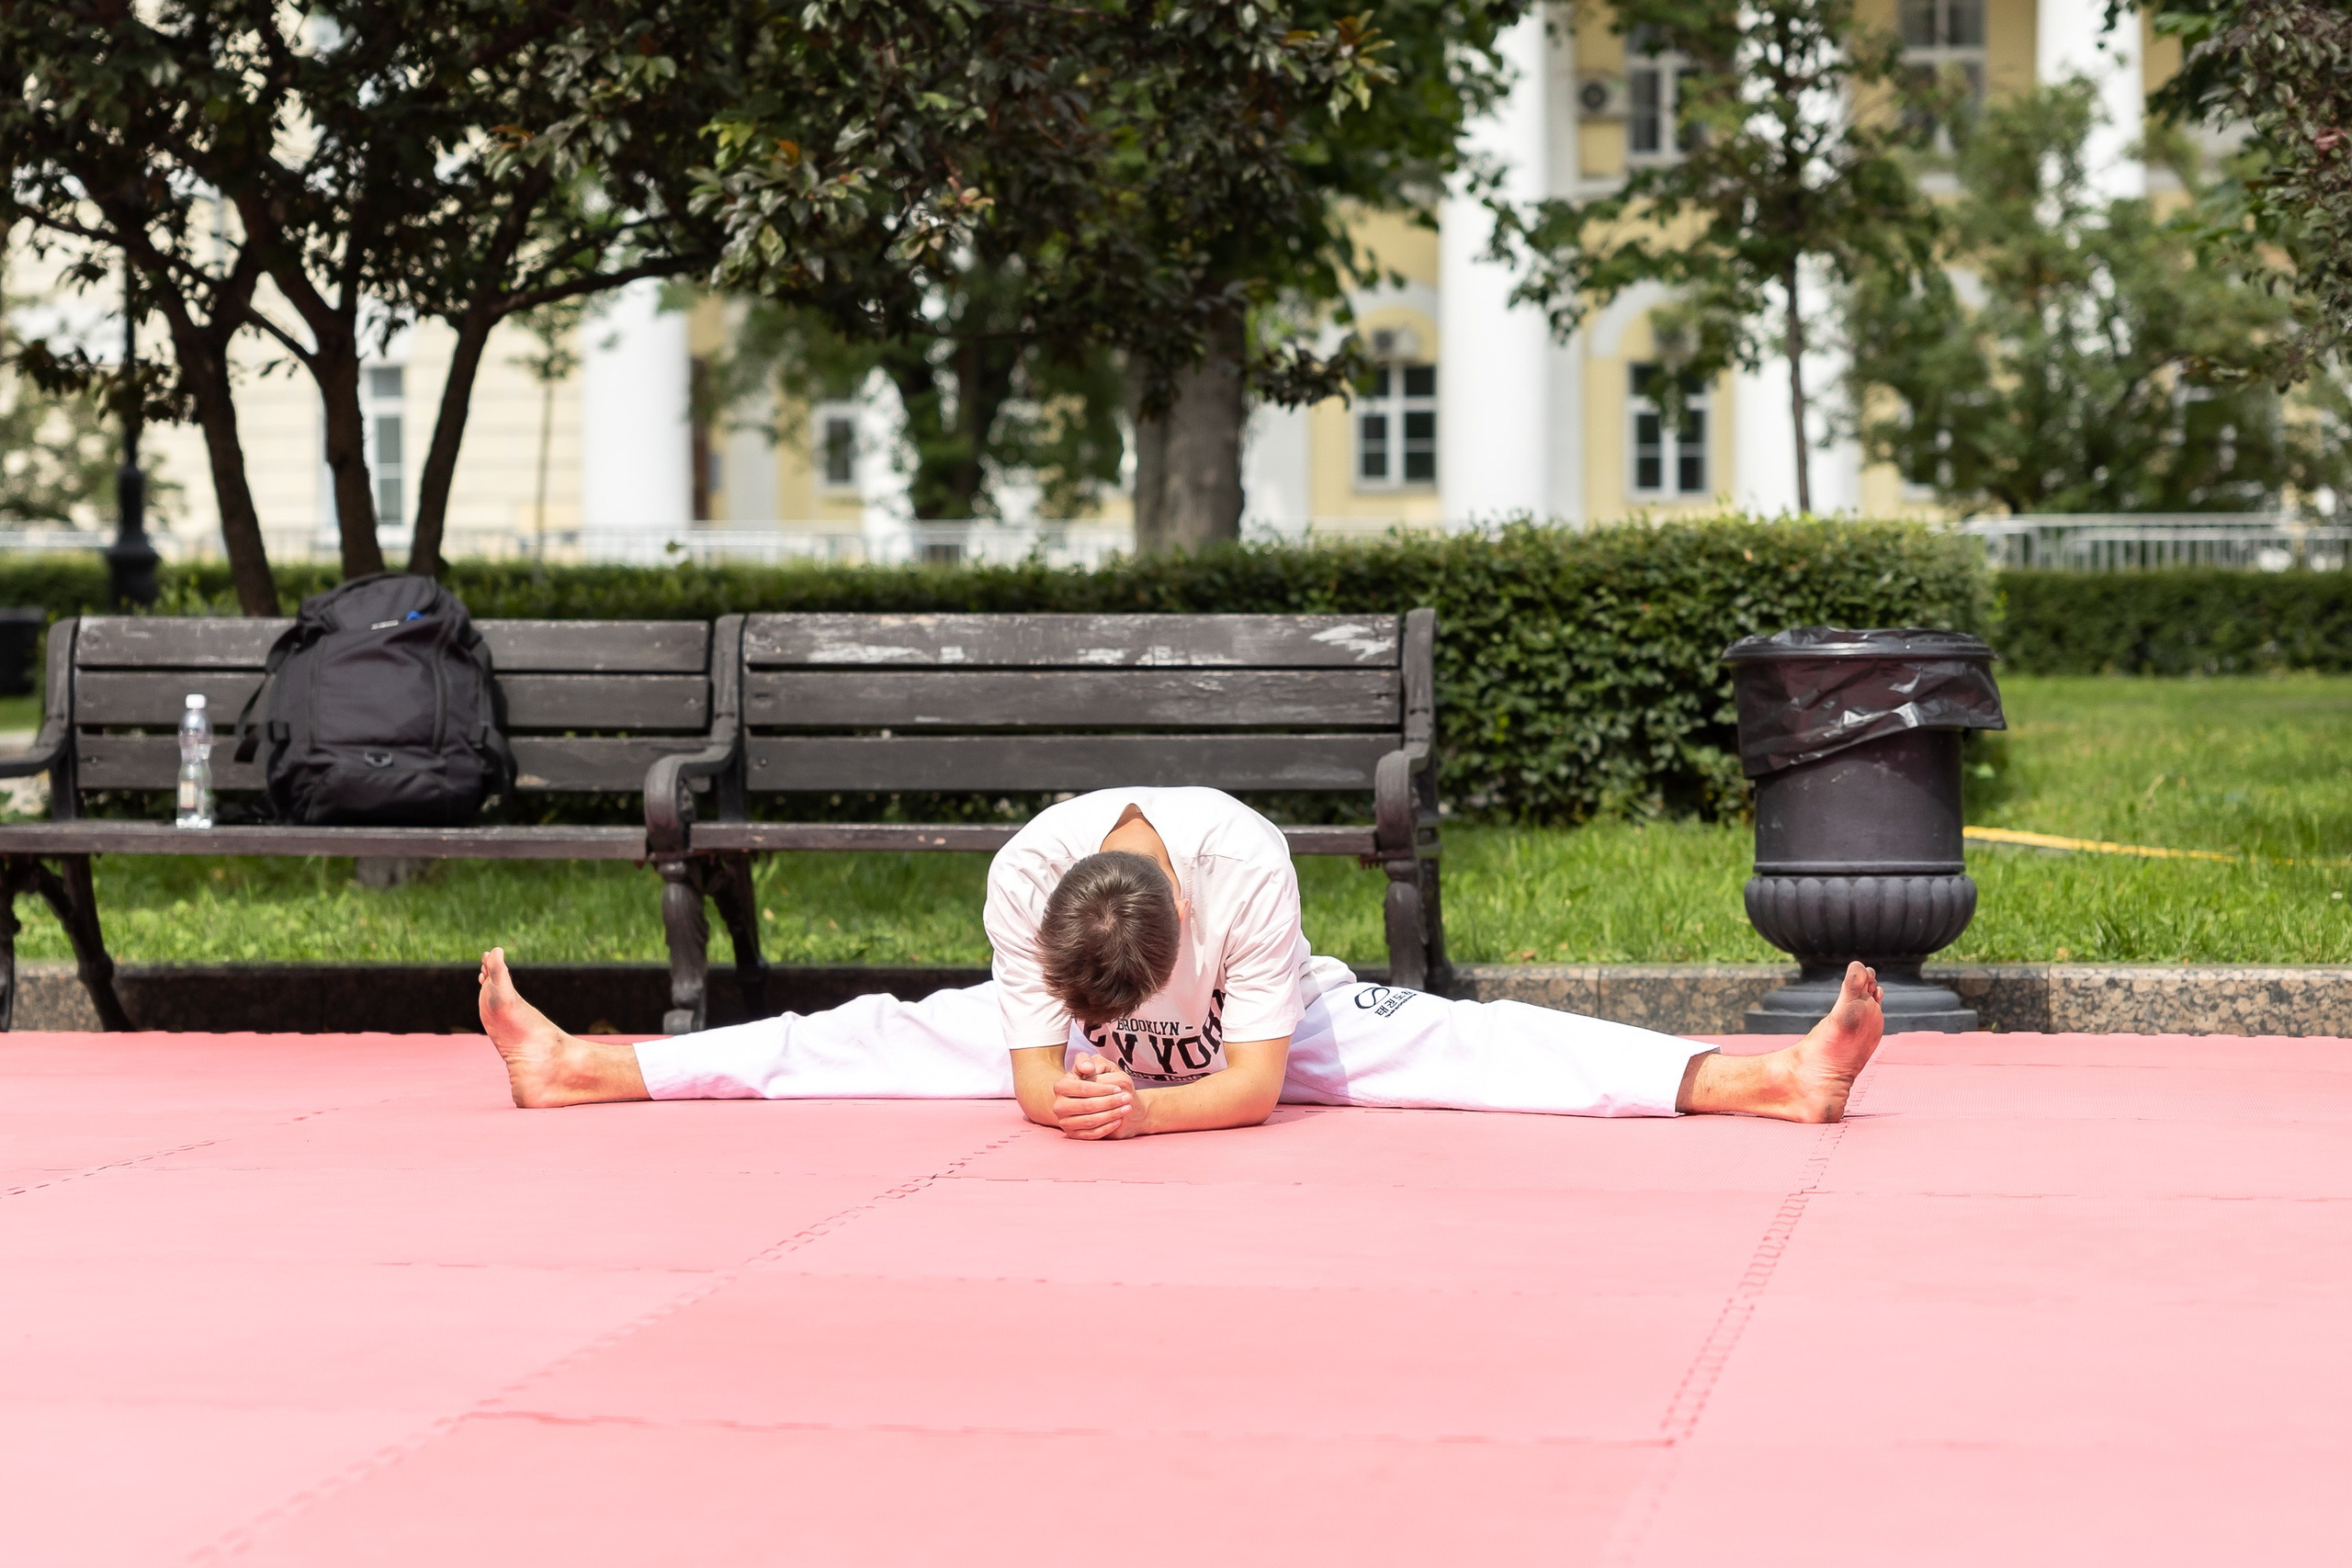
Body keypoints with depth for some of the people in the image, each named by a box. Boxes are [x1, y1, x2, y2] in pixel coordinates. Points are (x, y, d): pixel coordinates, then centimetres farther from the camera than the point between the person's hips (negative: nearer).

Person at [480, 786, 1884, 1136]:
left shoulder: (1248, 868, -41)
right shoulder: (1024, 875, -34)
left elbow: (1257, 1083, -34)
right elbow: (1033, 1073, -27)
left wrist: (1145, 1108, -49)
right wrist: (1069, 1096, -49)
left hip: (1272, 1029, -2)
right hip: (1086, 1061, 2)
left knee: (1477, 1048, -21)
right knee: (864, 1042, -6)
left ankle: (1772, 1078, -31)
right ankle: (579, 1068, -1)